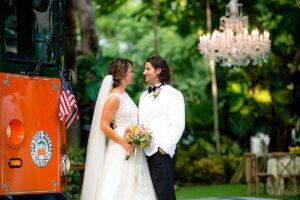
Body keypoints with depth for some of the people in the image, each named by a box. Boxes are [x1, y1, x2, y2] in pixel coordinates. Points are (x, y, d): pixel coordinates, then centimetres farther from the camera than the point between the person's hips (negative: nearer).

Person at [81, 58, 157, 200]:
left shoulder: (124, 95, 13)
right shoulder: (114, 98, -13)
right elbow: (104, 126, -16)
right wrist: (124, 143, -18)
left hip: (132, 150, 9)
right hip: (120, 151, -9)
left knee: (133, 188, 7)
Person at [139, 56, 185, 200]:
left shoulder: (172, 94, -1)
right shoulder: (144, 96, 22)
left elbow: (178, 125, -8)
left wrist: (165, 147, -13)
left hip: (160, 152, -7)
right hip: (143, 152, 7)